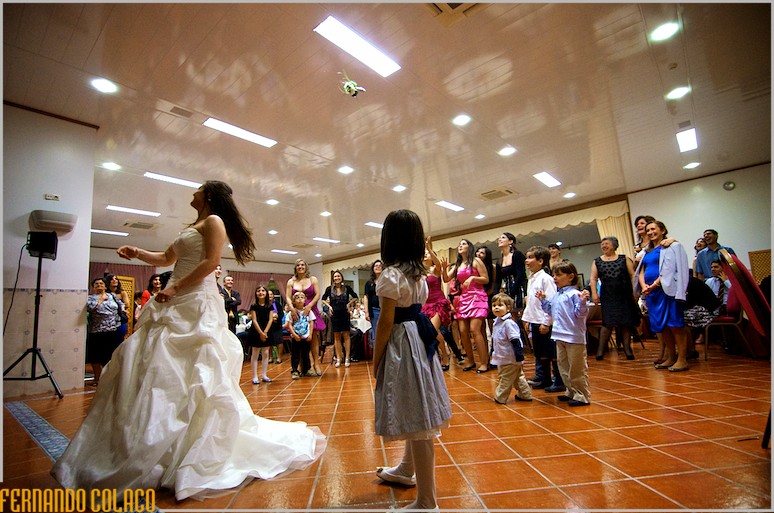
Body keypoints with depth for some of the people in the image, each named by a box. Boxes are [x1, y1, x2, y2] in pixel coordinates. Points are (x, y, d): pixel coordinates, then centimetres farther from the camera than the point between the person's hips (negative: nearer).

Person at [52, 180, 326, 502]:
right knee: (154, 368, 9)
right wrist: (137, 253, 19)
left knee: (194, 375, -7)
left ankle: (201, 452, 4)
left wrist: (175, 288, -18)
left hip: (197, 305, -9)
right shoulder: (191, 227, 24)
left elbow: (211, 262, -16)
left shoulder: (214, 221, -3)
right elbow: (167, 258, 32)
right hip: (176, 306, 9)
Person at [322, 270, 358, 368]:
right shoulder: (329, 289, 2)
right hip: (335, 315, 1)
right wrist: (329, 306, -1)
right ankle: (338, 358, 14)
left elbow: (355, 297, 10)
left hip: (345, 315, -1)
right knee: (336, 337, 6)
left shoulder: (347, 288, 0)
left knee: (346, 336, 1)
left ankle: (347, 358, 7)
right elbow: (323, 299, 13)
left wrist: (349, 304, -3)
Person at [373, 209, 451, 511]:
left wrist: (376, 358, -7)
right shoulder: (419, 273, 8)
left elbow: (386, 320, -17)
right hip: (419, 339, 9)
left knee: (414, 418, -2)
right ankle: (406, 470, 44)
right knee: (417, 413, 22)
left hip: (400, 344, -9)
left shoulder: (391, 274, -16)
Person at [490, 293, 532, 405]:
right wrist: (493, 352, 24)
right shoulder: (497, 322, 6)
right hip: (502, 358, 9)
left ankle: (500, 397, 15)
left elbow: (515, 341, -23)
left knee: (505, 378, 3)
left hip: (510, 359, -9)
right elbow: (495, 340, 18)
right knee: (517, 377, 20)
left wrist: (519, 357, -22)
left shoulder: (508, 323, -22)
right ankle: (525, 394, 31)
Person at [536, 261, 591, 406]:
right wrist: (543, 300, 18)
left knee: (577, 368, 0)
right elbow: (551, 311, 24)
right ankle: (571, 392, 29)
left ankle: (582, 395, 12)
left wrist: (583, 302, -35)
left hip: (574, 337, -9)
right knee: (563, 367, 17)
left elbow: (581, 314, -19)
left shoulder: (574, 294, -14)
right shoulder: (556, 296, 11)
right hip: (560, 337, 9)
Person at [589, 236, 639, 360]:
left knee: (626, 322, 4)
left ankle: (627, 348, 15)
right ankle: (601, 349, -1)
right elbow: (593, 279, 4)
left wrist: (635, 290, -6)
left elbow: (633, 275, 3)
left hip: (625, 295, 1)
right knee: (608, 322, -6)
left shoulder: (624, 259, 7)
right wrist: (594, 293, -7)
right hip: (608, 297, -1)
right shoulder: (597, 261, 8)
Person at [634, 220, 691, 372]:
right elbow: (641, 271, 14)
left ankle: (682, 359, -2)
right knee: (662, 325, 8)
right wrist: (644, 286, -3)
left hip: (666, 289, -7)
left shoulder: (671, 246, 0)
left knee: (674, 324, -7)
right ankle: (670, 357, 15)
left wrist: (654, 284, -17)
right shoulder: (648, 251, 20)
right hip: (651, 291, 7)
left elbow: (668, 269, -11)